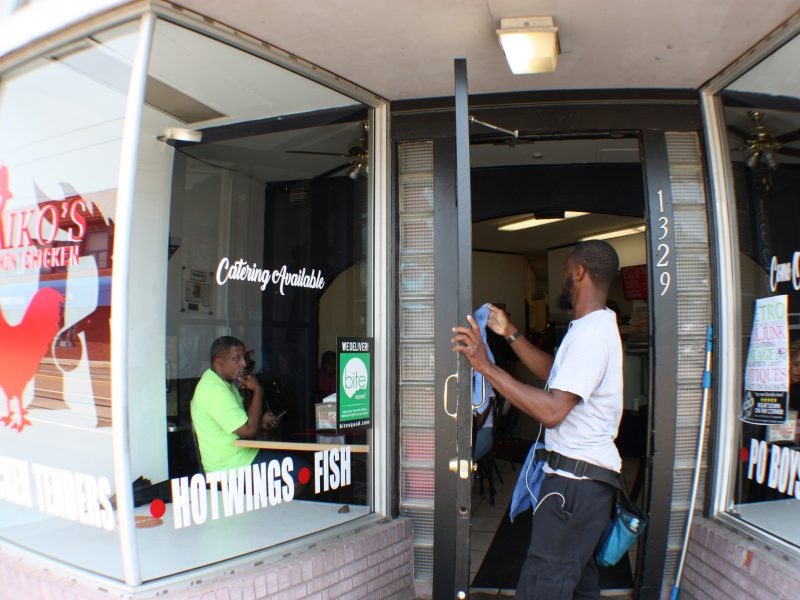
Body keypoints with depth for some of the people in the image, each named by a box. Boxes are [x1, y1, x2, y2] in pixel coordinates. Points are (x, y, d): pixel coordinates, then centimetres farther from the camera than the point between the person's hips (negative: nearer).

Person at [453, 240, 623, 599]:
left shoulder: (591, 333, -22)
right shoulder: (596, 327, 14)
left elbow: (552, 411, -30)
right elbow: (555, 374, 22)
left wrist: (486, 367, -27)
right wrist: (510, 334, 17)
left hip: (574, 481, -11)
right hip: (586, 477, 11)